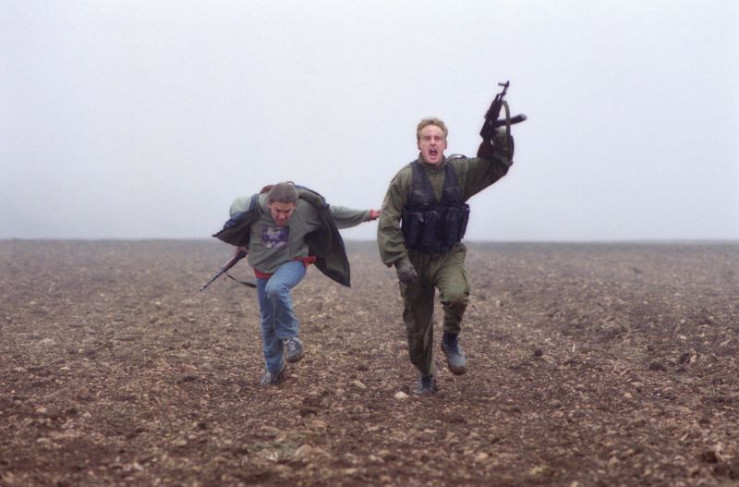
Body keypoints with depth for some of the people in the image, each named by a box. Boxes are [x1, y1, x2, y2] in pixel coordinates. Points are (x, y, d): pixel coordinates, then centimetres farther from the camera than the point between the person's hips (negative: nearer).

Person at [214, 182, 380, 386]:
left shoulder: (308, 208, -23)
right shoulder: (252, 207, -22)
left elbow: (334, 214, -7)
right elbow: (235, 206, 1)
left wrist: (366, 215, -1)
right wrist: (241, 242, 13)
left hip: (292, 263, -3)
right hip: (263, 268, 3)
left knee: (276, 288, -37)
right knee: (267, 320, 8)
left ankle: (290, 337, -17)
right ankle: (273, 368, 27)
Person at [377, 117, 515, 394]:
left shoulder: (460, 171, -1)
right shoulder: (406, 177, -10)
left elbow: (498, 167, -5)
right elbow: (387, 223, -11)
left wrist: (499, 138, -24)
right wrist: (399, 261, -19)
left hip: (449, 256, 1)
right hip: (415, 259, -1)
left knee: (457, 295, -31)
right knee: (417, 325, 6)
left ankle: (451, 340, -1)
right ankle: (426, 377, 30)